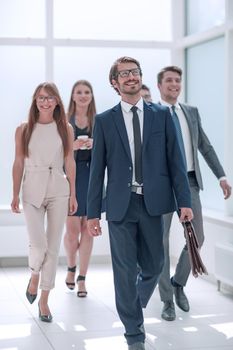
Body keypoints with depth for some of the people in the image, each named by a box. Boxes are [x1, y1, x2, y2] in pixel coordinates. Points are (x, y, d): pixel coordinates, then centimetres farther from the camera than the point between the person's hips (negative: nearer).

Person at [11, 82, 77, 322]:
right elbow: (19, 163, 4)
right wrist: (15, 195, 1)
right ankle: (34, 275, 22)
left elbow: (70, 162, 6)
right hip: (32, 191, -1)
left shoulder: (65, 129, 5)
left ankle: (44, 300, 14)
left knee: (53, 246, 3)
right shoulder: (24, 129, 4)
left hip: (59, 190, 1)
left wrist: (73, 194, 3)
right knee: (38, 244, -13)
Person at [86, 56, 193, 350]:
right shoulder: (104, 121, 4)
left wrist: (184, 201, -3)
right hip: (121, 205, -1)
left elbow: (175, 160, 4)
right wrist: (93, 213, 1)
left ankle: (135, 306, 41)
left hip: (153, 202, 1)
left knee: (153, 266, 11)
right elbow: (97, 169, 3)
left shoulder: (161, 115, 6)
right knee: (125, 271, 1)